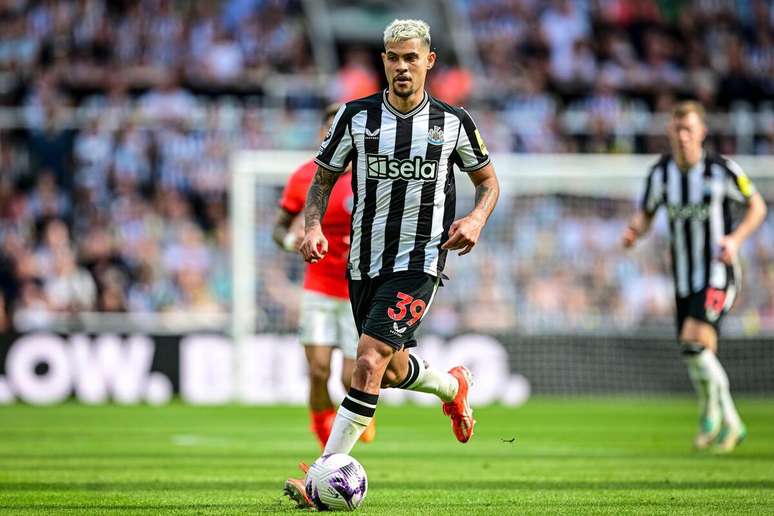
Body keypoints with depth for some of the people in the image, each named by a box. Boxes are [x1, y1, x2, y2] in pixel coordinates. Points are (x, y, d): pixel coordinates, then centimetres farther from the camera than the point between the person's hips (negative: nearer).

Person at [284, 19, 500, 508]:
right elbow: (323, 179, 10)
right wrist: (314, 225, -8)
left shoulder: (454, 122, -1)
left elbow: (488, 179, 13)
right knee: (392, 371, 16)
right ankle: (453, 386, 51)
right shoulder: (356, 116, 1)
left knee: (369, 362, -19)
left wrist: (477, 218, -8)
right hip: (364, 261, 4)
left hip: (419, 261, -4)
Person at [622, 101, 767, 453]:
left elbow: (756, 206, 1)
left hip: (718, 273, -5)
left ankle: (711, 406, -1)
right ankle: (729, 425, 26)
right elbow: (646, 213, 12)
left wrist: (736, 239, -16)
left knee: (693, 341, -24)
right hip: (684, 278, 5)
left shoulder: (722, 170, -12)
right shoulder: (660, 173, -1)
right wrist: (634, 231, -11)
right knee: (701, 359, 8)